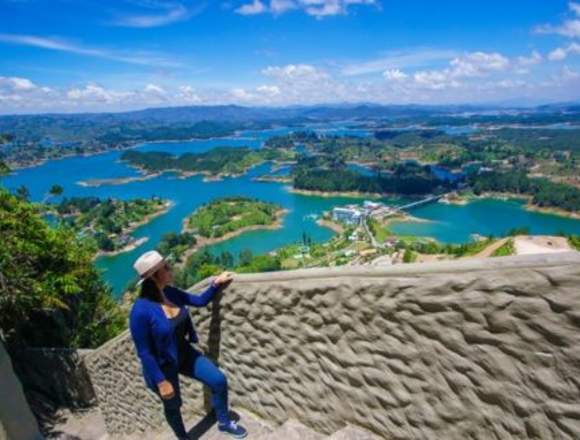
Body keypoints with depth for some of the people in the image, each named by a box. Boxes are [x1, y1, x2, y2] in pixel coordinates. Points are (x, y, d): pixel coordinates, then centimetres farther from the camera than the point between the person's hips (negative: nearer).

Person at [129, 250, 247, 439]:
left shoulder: (171, 292, -11)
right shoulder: (141, 310, -32)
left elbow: (200, 301, 5)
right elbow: (144, 352, -24)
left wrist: (216, 284, -8)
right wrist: (161, 382, -20)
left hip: (185, 353, 6)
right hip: (163, 365, -6)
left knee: (219, 380, 5)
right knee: (173, 405, 19)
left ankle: (224, 422, 30)